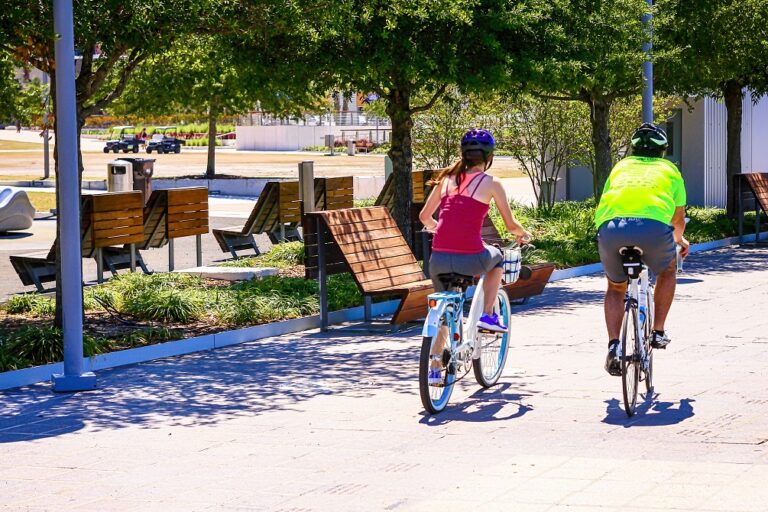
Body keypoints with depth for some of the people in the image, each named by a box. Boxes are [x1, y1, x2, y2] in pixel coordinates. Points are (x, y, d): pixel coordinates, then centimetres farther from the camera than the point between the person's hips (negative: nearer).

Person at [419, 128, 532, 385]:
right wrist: (524, 235, 31)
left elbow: (424, 216, 22)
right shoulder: (491, 183, 3)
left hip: (439, 259, 3)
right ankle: (488, 315, 24)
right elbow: (510, 225, 9)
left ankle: (434, 367, 18)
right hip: (470, 259, -3)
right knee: (496, 257, 32)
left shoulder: (447, 178, 14)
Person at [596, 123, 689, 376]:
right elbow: (679, 217, 34)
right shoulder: (669, 169, 29)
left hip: (611, 227, 2)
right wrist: (679, 239, 56)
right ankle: (658, 332, 27)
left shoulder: (621, 166, 33)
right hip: (654, 226, -2)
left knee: (616, 287, 26)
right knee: (667, 271, 32)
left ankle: (613, 346, 8)